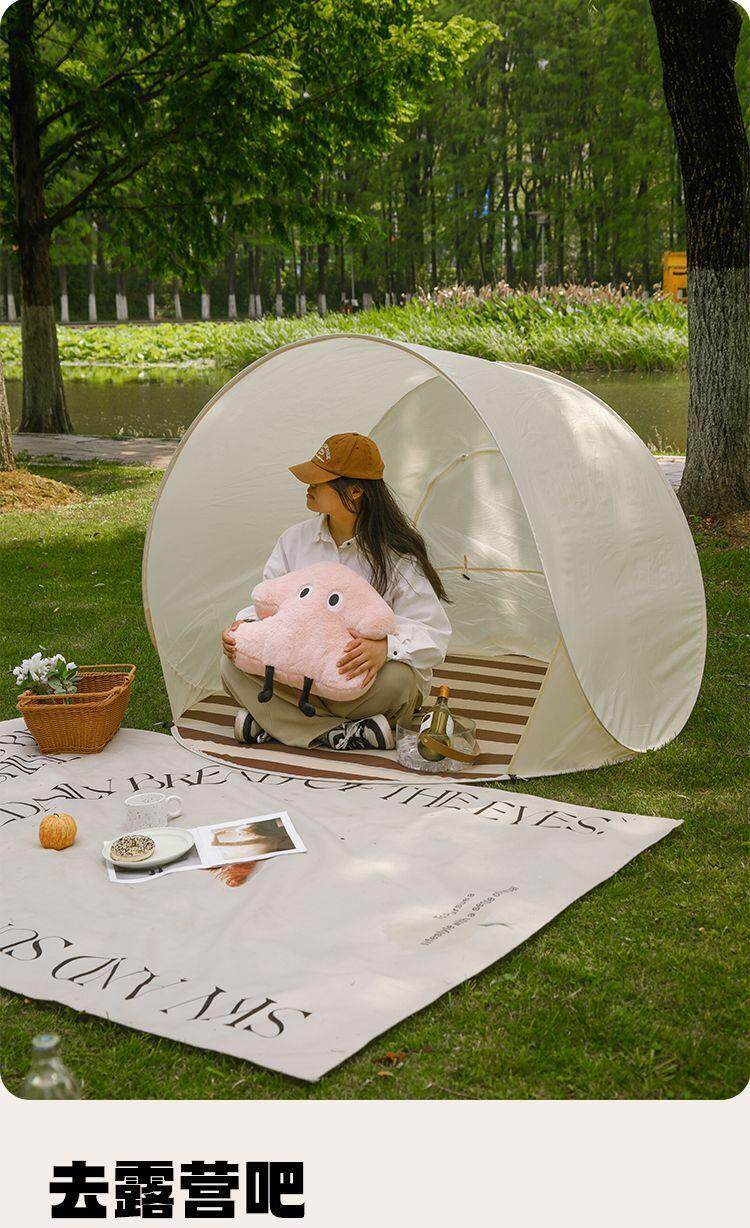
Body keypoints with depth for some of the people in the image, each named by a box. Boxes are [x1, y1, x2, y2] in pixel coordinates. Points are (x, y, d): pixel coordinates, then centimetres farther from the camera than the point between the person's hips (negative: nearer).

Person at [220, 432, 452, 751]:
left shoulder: (396, 554, -10)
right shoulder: (296, 539, 5)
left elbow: (431, 631, -15)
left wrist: (386, 646, -37)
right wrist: (244, 625, -15)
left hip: (361, 680, -4)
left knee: (396, 677, -39)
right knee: (233, 666, -20)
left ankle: (271, 720, -25)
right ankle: (348, 734, -29)